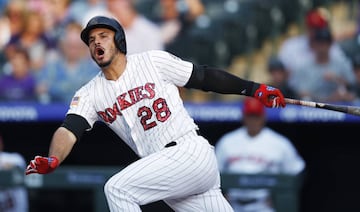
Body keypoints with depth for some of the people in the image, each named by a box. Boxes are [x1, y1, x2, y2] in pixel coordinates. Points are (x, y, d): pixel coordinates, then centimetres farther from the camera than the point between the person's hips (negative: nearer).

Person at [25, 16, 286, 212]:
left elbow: (204, 76, 5)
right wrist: (51, 161, -25)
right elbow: (70, 129, -4)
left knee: (117, 188, -20)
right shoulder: (90, 94, 9)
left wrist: (254, 89, 3)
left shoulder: (154, 61, 0)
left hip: (192, 154, -5)